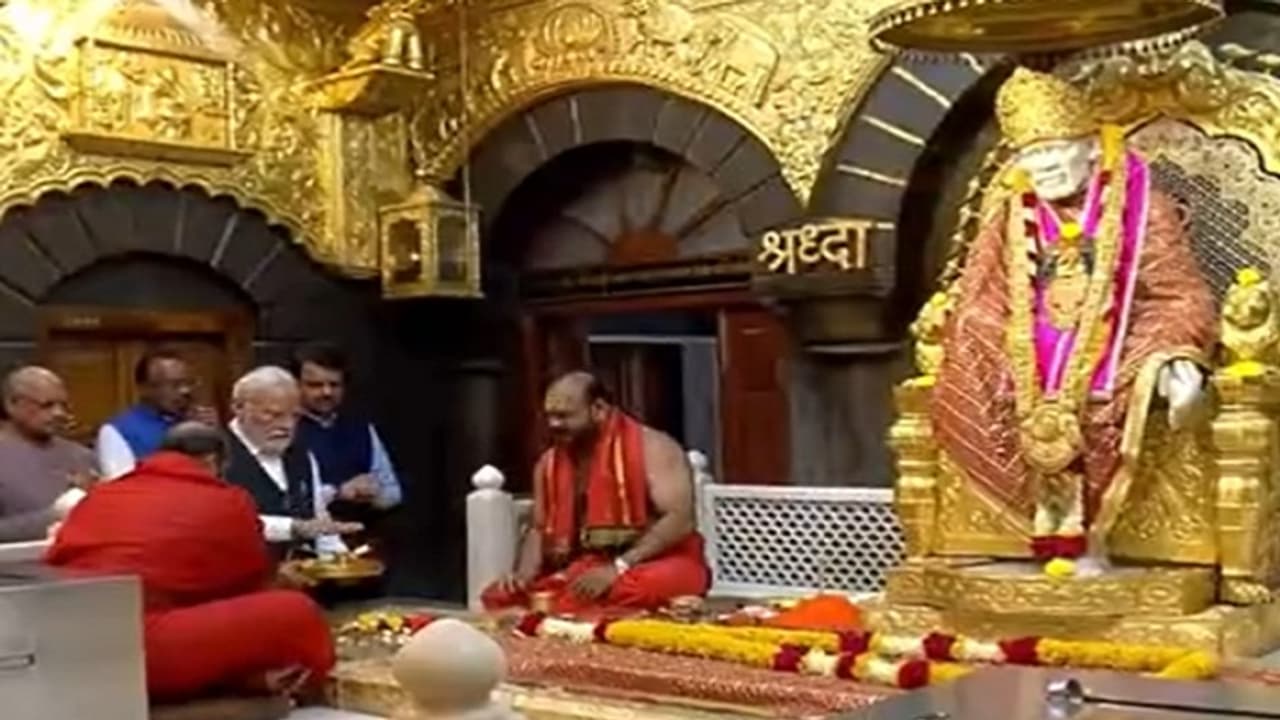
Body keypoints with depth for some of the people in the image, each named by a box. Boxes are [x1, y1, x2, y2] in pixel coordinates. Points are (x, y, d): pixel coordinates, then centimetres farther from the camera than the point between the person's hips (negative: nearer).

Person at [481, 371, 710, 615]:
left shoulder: (651, 448, -10)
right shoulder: (549, 463, 10)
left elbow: (680, 519, -19)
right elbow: (539, 529, 19)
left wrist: (618, 568, -27)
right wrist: (524, 574, -3)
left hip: (658, 563, -5)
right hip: (582, 571, 5)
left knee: (642, 587, -42)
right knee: (499, 596, -14)